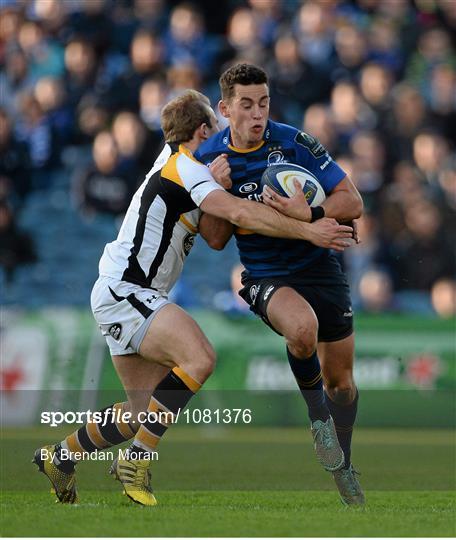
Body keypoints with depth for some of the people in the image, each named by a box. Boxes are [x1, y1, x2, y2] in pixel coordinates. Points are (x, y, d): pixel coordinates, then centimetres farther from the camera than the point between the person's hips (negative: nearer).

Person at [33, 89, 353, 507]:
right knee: (199, 358, -28)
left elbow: (214, 237, 8)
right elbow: (241, 213, -26)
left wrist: (219, 185, -8)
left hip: (135, 299, 10)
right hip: (123, 291, -10)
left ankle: (60, 457, 24)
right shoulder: (185, 169, -12)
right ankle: (137, 459, -24)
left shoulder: (175, 166, 17)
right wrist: (306, 230, -26)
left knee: (145, 411, 10)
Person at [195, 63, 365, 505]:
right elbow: (216, 240, -1)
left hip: (319, 266, 1)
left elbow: (352, 203, -11)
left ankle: (342, 466, 34)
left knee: (340, 380, 9)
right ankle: (317, 411, -8)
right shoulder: (209, 158, -6)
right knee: (303, 327, -35)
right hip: (265, 275, -1)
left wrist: (305, 214, -28)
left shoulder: (295, 143, -12)